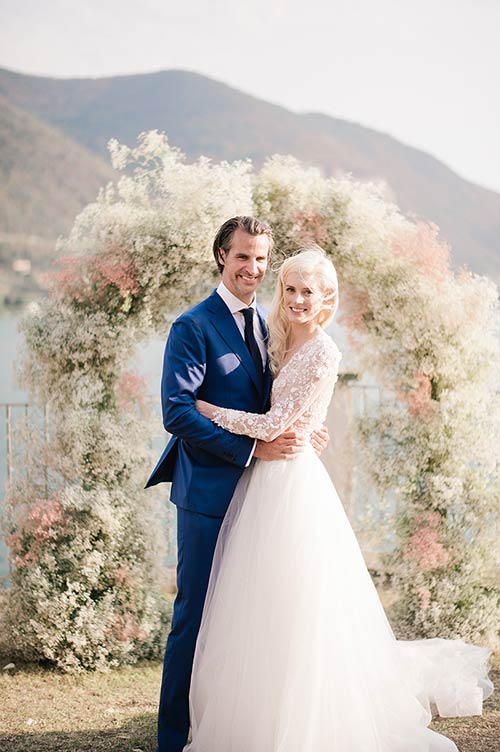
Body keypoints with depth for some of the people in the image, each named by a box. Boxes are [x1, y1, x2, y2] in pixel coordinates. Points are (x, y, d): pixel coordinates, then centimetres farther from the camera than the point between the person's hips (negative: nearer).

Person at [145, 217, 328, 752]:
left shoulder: (268, 326, 14)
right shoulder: (193, 327, -8)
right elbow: (177, 411, -17)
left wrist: (301, 433, -1)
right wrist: (251, 449, -20)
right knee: (195, 617, -1)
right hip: (209, 492, -7)